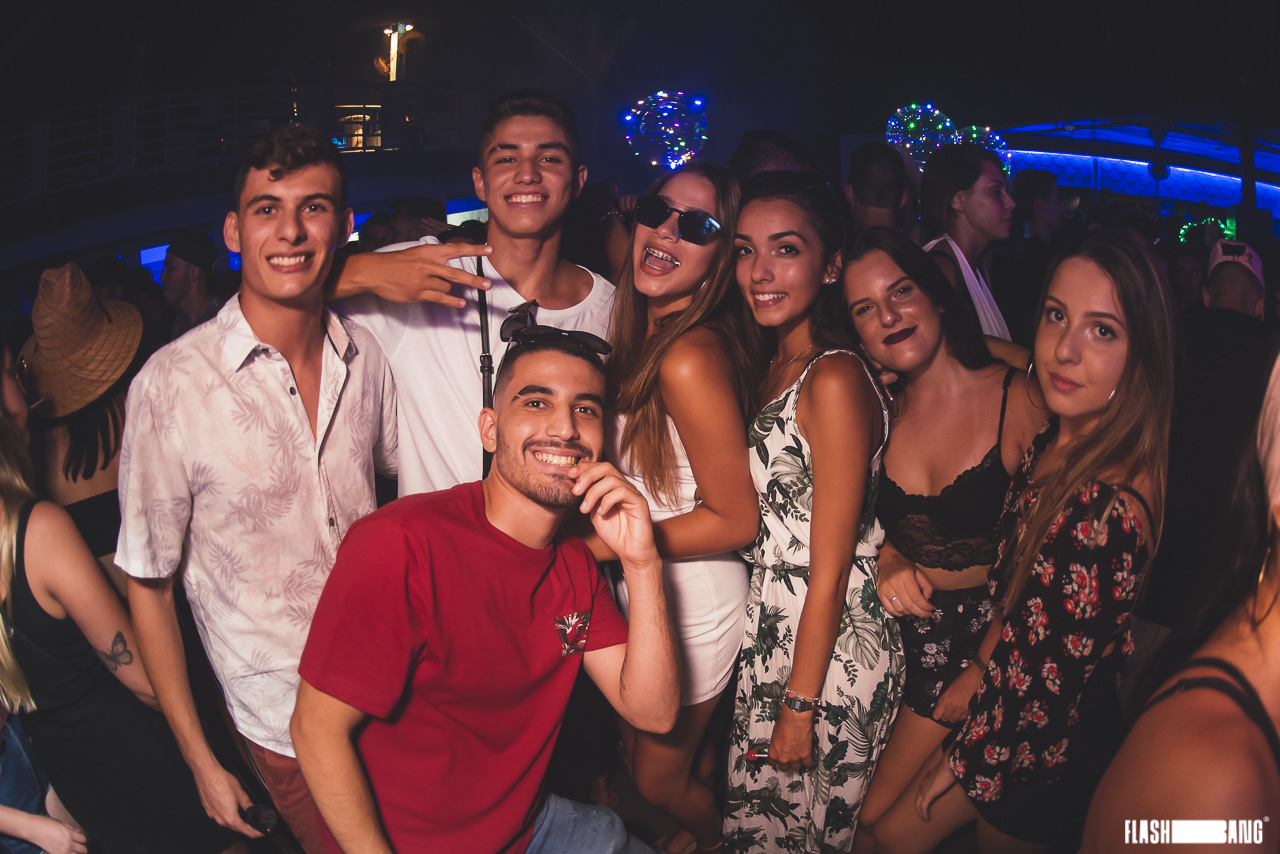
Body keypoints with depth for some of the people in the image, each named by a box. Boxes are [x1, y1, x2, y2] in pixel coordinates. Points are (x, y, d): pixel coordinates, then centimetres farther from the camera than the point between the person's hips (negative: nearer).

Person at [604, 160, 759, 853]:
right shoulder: (641, 335, -1)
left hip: (692, 599, -8)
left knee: (659, 778, 15)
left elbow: (736, 520, -23)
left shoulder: (691, 359, -28)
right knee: (632, 743, 27)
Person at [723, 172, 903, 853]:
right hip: (771, 631, 8)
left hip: (832, 653, -8)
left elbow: (830, 570, -18)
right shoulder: (775, 369, 8)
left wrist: (798, 706, -15)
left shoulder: (835, 380, -20)